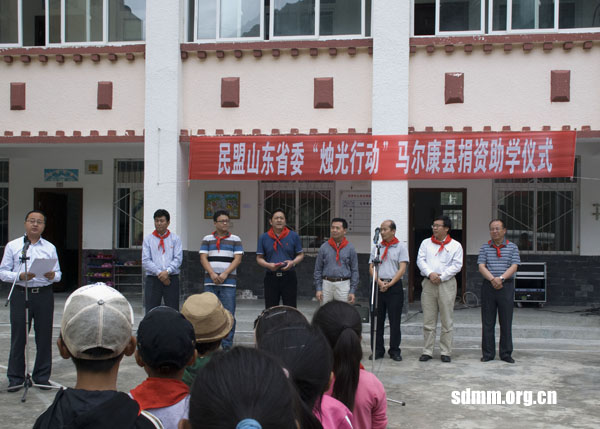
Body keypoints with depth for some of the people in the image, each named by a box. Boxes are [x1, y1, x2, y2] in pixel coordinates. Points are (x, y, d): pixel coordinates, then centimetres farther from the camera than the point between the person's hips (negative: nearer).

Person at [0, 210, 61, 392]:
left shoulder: (50, 248, 13)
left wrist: (52, 275, -11)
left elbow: (58, 273, 12)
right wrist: (20, 276, -15)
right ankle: (16, 378, 10)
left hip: (44, 295, 2)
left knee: (44, 336, 4)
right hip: (20, 294, -2)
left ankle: (42, 376, 15)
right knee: (18, 336, 0)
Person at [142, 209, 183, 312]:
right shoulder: (148, 239, 7)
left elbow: (178, 259, 0)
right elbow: (145, 261, 0)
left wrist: (167, 271, -15)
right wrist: (159, 273, -11)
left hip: (172, 278, 0)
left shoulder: (175, 239, 8)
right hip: (152, 279, 0)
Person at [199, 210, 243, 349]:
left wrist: (225, 274, -10)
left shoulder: (235, 240, 9)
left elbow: (237, 259, 1)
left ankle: (227, 345, 1)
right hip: (210, 282, 1)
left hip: (228, 282, -1)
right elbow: (203, 258, 4)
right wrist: (212, 274, -10)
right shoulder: (207, 239, 12)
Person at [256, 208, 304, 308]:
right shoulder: (263, 238, 6)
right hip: (271, 277, 1)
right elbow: (259, 258, 8)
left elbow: (300, 255, 8)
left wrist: (293, 262, -12)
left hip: (289, 276, -1)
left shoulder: (293, 236, 4)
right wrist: (268, 265, -12)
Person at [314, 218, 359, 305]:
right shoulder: (324, 247, 6)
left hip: (343, 285, -1)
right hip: (327, 284, 1)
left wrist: (352, 291, -2)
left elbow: (354, 271, 4)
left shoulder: (350, 248, 4)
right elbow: (318, 269, 8)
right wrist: (318, 289, 1)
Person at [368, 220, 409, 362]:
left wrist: (389, 284, -13)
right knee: (377, 319, 4)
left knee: (395, 320, 0)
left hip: (394, 286, -3)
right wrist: (379, 282, -9)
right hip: (378, 286, 3)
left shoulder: (401, 247, 2)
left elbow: (402, 269, -5)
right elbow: (371, 267, 8)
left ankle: (395, 351, 9)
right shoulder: (377, 247, 12)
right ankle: (377, 350, 12)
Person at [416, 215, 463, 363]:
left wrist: (441, 277, -12)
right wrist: (430, 274, -13)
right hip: (428, 284, 2)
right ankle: (427, 351, 9)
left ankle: (446, 352, 8)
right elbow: (420, 260, 3)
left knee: (447, 320, 1)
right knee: (428, 320, 3)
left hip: (447, 283, -2)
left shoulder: (455, 245, 4)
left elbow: (457, 266, -3)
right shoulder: (426, 243, 12)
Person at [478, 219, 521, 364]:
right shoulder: (485, 248, 8)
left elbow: (514, 266, -3)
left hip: (506, 286, -1)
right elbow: (481, 267, -1)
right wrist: (492, 279, -17)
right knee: (487, 322, 3)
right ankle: (488, 353, 9)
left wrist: (501, 278, -17)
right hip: (488, 286, 1)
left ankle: (506, 353, 11)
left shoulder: (512, 247, 6)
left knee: (506, 322, 2)